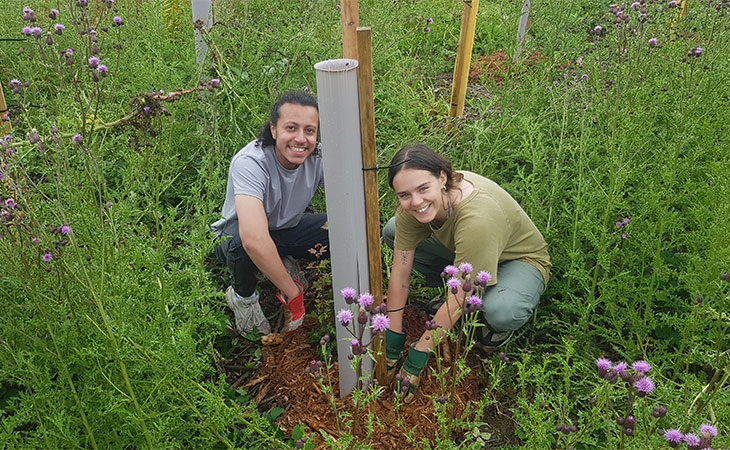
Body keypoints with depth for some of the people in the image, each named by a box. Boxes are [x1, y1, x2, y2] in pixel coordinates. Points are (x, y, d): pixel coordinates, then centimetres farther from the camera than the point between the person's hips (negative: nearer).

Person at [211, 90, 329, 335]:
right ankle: (242, 297, -6)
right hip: (239, 232, -4)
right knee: (241, 242, -40)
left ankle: (285, 262, 6)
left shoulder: (319, 157, -20)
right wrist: (292, 293, -42)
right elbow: (254, 239, -48)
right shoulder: (249, 163, -36)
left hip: (288, 228, 4)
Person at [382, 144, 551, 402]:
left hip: (520, 259, -6)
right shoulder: (411, 206, -24)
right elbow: (400, 272, -17)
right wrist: (393, 339, -15)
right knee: (392, 233, -8)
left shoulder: (477, 218, -42)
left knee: (499, 312, -39)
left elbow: (457, 301, -35)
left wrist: (417, 358, -29)